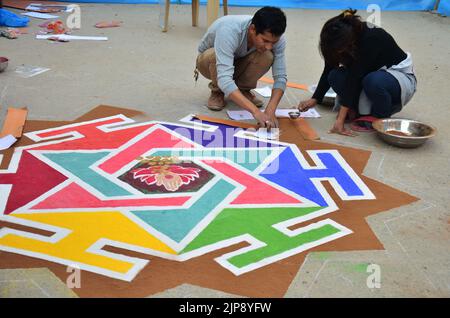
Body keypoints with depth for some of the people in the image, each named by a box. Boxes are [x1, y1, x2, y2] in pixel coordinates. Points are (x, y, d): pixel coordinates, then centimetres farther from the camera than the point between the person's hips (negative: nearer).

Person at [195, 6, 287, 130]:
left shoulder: (275, 37, -27)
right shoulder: (229, 31, -41)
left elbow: (281, 77, -26)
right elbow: (224, 79, -50)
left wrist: (270, 110, -43)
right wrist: (255, 112, -58)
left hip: (238, 62, 3)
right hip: (209, 60, -3)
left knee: (268, 56, -29)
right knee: (214, 55, -39)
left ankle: (243, 89, -1)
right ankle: (217, 92, -7)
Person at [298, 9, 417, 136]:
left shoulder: (372, 39, -34)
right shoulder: (341, 38, -16)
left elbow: (355, 77, -37)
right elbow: (329, 70, -6)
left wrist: (340, 119, -37)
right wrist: (314, 99, -17)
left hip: (401, 76, -6)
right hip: (374, 73, 6)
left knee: (374, 81, -39)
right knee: (335, 77, -20)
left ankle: (380, 117, -13)